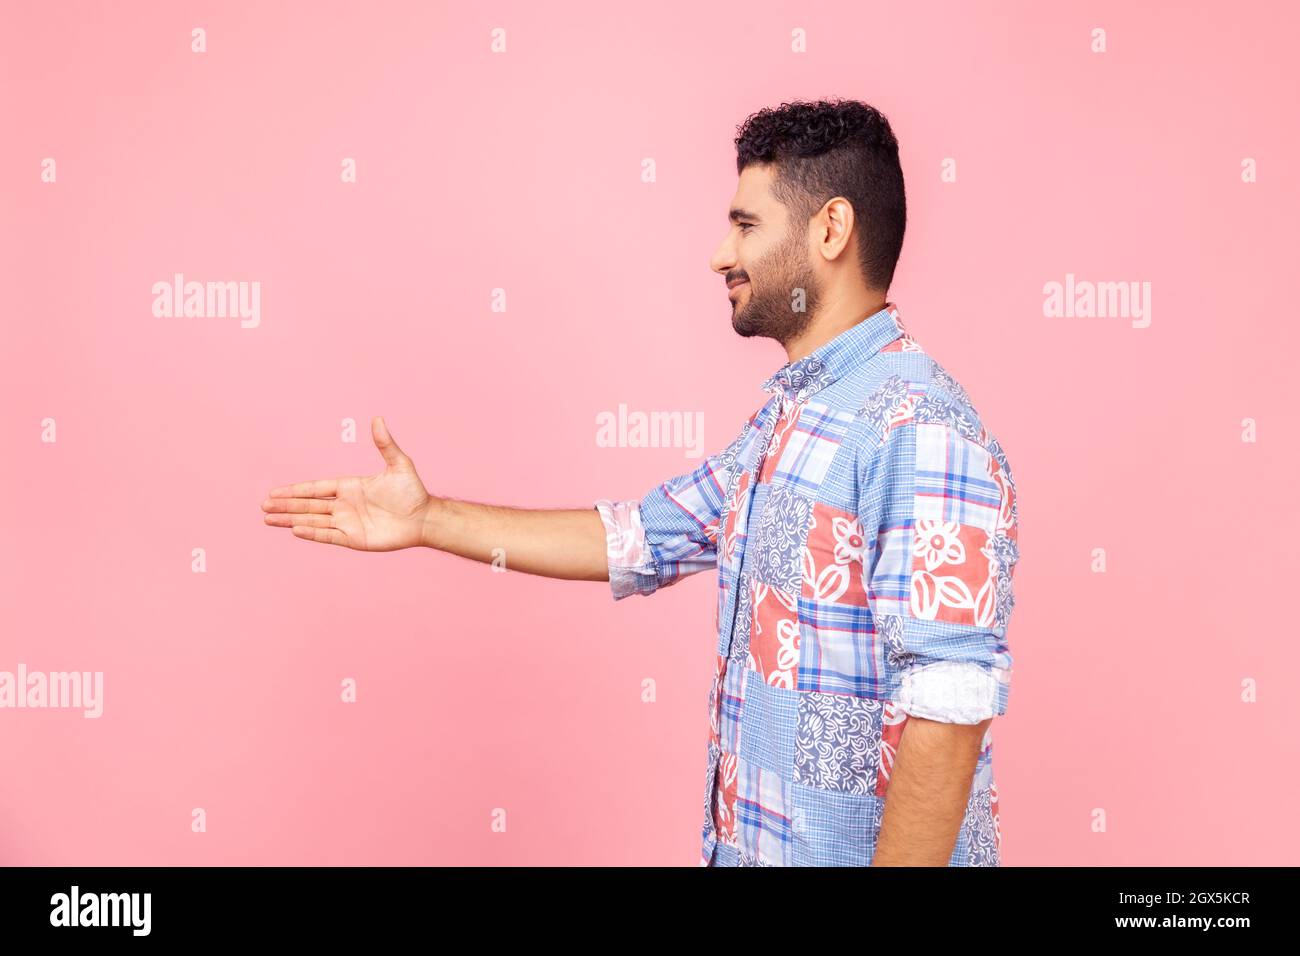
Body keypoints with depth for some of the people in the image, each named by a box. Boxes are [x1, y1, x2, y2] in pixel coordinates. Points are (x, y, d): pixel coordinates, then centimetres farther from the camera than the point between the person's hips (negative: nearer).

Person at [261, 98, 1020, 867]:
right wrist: (428, 521, 11)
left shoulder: (920, 434, -22)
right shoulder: (792, 410, 8)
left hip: (861, 850, -8)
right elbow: (643, 538, 12)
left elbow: (948, 706, -26)